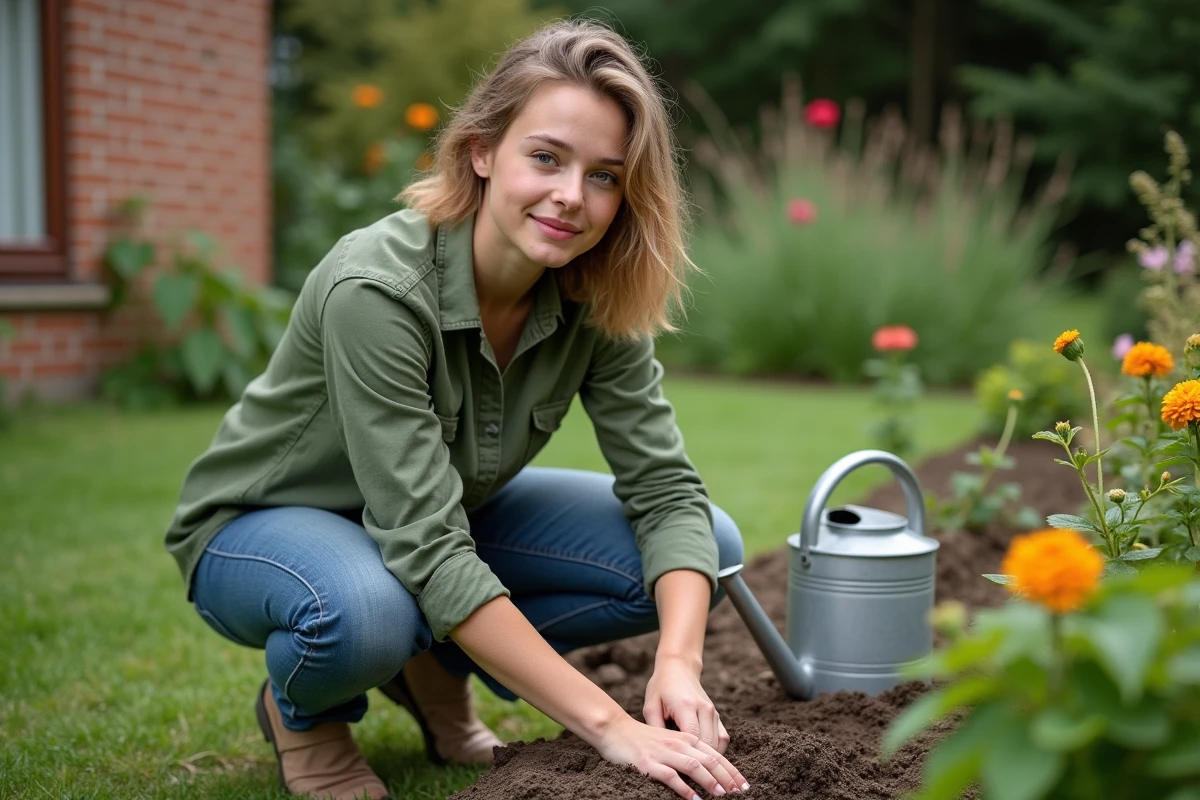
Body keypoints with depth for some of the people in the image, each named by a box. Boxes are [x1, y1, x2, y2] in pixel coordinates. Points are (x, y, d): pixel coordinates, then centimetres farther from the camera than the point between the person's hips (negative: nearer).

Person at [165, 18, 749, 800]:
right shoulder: (375, 288, -35)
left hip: (447, 510, 6)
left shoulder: (595, 298, -17)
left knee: (712, 547, -12)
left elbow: (666, 486, -17)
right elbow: (429, 552, -38)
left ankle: (437, 666, 7)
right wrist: (609, 726, -40)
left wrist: (679, 663, -35)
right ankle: (303, 707, -3)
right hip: (267, 522, -5)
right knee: (364, 611, -42)